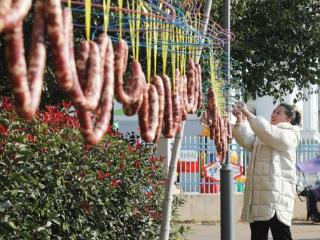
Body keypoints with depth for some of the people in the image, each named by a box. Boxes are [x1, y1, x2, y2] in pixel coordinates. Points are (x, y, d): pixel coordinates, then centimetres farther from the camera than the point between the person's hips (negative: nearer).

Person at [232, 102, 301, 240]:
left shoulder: (288, 136, -1)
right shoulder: (261, 136, 25)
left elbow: (268, 132, -18)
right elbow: (245, 140, 11)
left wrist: (248, 114, -15)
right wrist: (240, 119, -3)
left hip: (276, 195, -8)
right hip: (258, 194, 8)